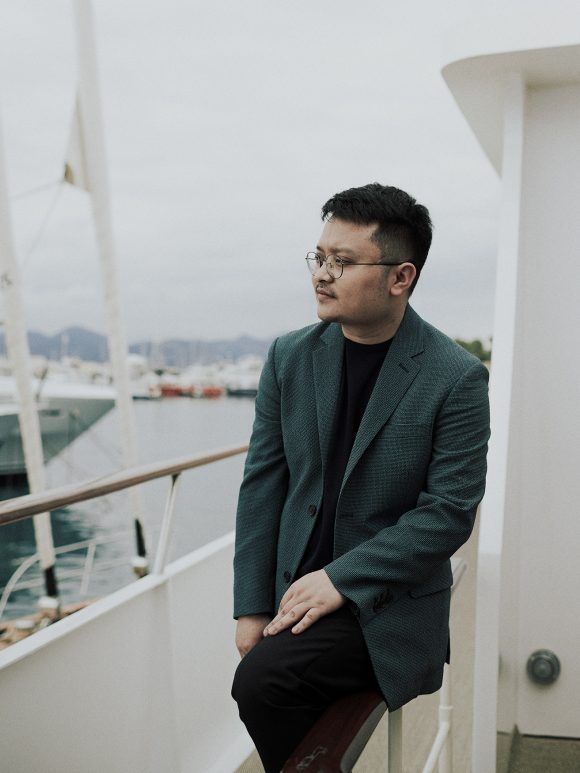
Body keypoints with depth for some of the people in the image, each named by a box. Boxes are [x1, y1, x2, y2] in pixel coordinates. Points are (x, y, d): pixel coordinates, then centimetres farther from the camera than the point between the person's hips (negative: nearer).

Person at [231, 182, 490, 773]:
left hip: (388, 606, -4)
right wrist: (251, 606, -2)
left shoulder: (457, 379, -13)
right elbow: (263, 483, 1)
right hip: (299, 590, 5)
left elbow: (450, 512, -13)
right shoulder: (290, 356, 0)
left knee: (261, 680, -23)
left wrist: (341, 579, -17)